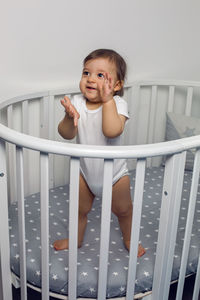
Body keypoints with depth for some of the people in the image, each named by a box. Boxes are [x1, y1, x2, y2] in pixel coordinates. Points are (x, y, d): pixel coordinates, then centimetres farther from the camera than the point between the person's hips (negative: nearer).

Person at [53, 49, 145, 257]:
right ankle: (76, 238, 46)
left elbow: (112, 131, -40)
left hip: (114, 171, -3)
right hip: (85, 170, 3)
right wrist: (69, 117, -39)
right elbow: (67, 134, -20)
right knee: (80, 209, 20)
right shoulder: (77, 102, -12)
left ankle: (129, 238, 44)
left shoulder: (117, 104, -22)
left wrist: (107, 100, -39)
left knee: (123, 209, 16)